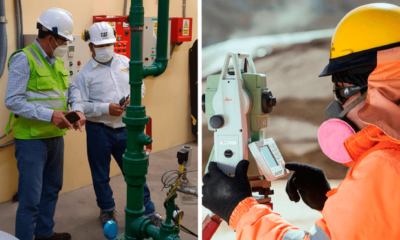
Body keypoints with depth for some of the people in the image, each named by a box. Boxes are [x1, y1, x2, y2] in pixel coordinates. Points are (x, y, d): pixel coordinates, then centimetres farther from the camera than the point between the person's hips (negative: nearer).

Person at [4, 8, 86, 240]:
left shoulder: (57, 61, 12)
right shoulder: (23, 59, -14)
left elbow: (72, 88, 16)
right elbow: (13, 100, -19)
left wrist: (78, 109, -5)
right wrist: (49, 114, -26)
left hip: (56, 136, 9)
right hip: (31, 139, -8)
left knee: (52, 189, 21)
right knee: (30, 198, -3)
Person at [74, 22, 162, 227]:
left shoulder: (126, 63, 4)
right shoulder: (85, 73, -7)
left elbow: (140, 86, 11)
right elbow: (81, 105, -11)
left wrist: (133, 98, -10)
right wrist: (106, 108, -22)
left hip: (125, 128, 2)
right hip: (99, 131, -2)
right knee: (101, 175, 13)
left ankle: (148, 210, 21)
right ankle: (107, 210, 34)